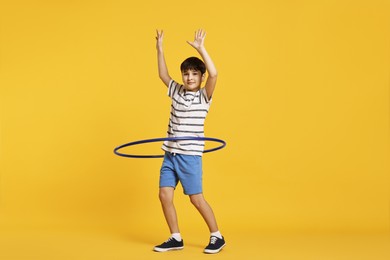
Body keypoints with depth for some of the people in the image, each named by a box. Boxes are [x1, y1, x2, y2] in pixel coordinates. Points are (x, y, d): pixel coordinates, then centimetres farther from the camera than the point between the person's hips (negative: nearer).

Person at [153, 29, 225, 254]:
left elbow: (214, 73, -21)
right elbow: (163, 75, 18)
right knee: (165, 195, 1)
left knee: (196, 198, -1)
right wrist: (160, 49, 10)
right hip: (170, 154, 6)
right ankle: (176, 238, 13)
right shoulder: (178, 92, 11)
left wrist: (201, 48, -24)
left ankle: (217, 236, 14)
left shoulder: (204, 96, -5)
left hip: (190, 156, -6)